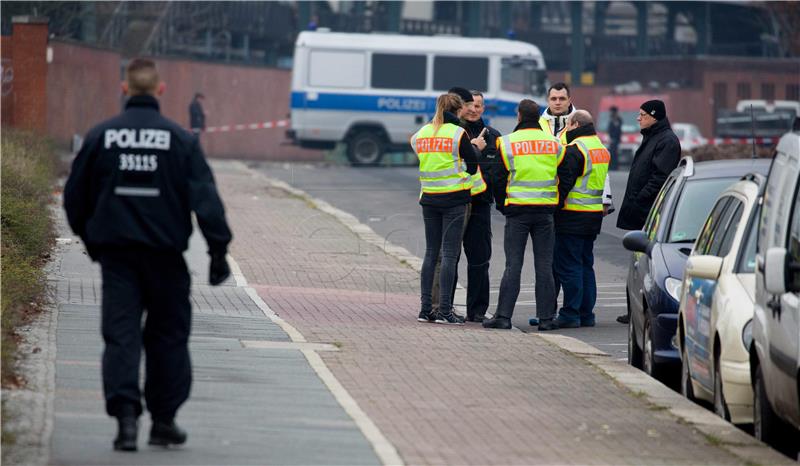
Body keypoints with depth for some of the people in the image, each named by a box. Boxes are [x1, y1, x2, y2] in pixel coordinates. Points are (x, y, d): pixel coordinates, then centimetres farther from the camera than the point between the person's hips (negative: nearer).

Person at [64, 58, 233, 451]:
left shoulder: (101, 136, 1)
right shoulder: (180, 140, -5)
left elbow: (74, 196, 7)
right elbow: (205, 198, -8)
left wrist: (89, 239, 21)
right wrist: (218, 249, -4)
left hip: (115, 252, 1)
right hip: (164, 253, -1)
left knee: (120, 334, 0)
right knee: (168, 336, 11)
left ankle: (125, 414, -16)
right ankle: (163, 421, 15)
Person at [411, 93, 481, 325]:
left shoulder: (421, 133, 7)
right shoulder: (458, 133, -9)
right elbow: (473, 164, -4)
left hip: (428, 198, 5)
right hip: (454, 198, -5)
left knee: (431, 252, 11)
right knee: (449, 254, -4)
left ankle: (425, 308, 8)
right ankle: (444, 310, -8)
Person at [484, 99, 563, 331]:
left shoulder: (507, 143, -4)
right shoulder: (554, 144, 4)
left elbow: (498, 179, 0)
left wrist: (503, 205, 13)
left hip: (517, 211, -2)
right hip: (545, 212, 2)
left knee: (513, 265, 0)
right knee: (544, 266, 5)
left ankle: (503, 316, -3)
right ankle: (546, 317, 3)